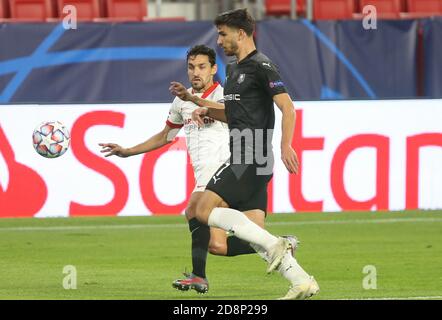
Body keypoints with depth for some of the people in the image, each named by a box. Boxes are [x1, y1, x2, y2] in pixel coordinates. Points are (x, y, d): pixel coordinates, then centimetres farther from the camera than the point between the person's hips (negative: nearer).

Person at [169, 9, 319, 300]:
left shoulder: (261, 66, -8)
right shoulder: (234, 70, 21)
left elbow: (288, 108, -16)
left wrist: (286, 145, -29)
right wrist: (192, 100, 21)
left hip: (252, 158, -10)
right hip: (243, 159, 10)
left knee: (205, 210, -17)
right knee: (252, 232, 3)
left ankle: (274, 245, -19)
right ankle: (302, 281, 1)